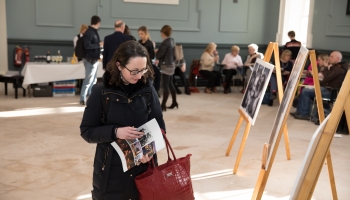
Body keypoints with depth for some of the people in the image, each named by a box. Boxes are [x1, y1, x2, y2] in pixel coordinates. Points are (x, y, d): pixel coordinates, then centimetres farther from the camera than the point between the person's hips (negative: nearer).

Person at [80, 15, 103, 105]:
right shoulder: (89, 32, -16)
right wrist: (99, 45, -17)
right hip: (90, 60, -10)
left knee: (93, 80, 14)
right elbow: (87, 46, -25)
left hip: (94, 59, 10)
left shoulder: (94, 32, 12)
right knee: (88, 80, -7)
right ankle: (82, 99, -2)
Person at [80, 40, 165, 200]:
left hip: (143, 167, 2)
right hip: (111, 170, -2)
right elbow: (86, 131, -5)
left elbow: (159, 126, 1)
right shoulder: (101, 92, -9)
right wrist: (115, 132, -22)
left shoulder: (147, 89, -3)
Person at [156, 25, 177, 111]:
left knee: (165, 86, -6)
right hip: (171, 64, 9)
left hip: (166, 66, -9)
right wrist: (160, 60, 19)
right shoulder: (172, 41, 8)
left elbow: (159, 54, -16)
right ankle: (174, 102, 23)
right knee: (170, 84, 16)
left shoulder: (165, 42, -18)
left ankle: (163, 105, -3)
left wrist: (156, 52, 6)